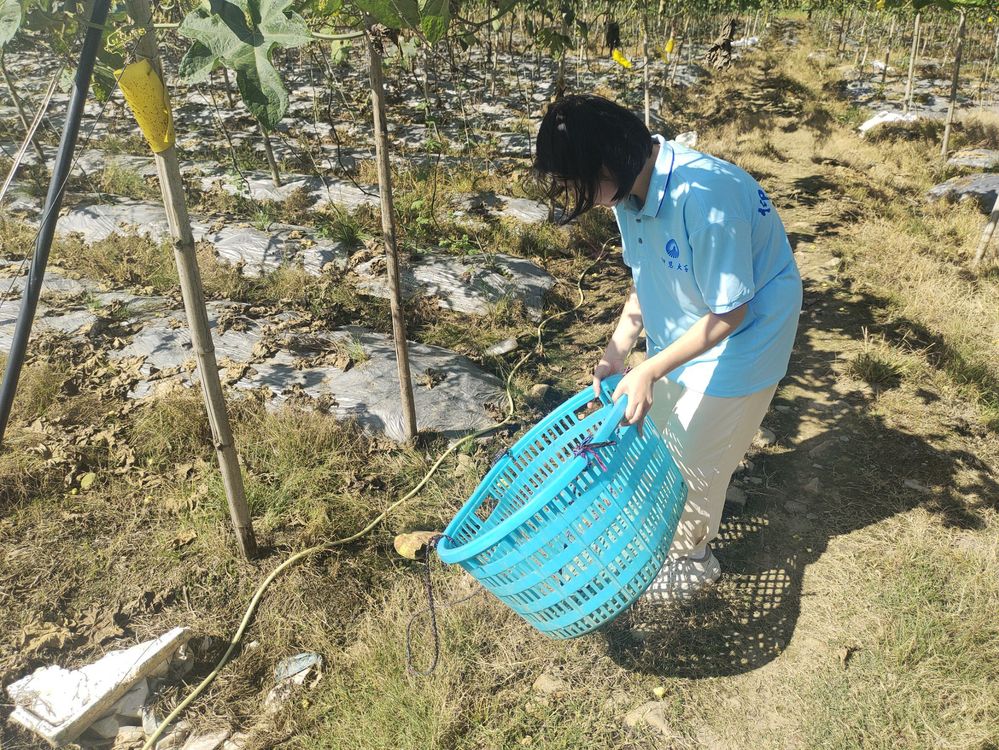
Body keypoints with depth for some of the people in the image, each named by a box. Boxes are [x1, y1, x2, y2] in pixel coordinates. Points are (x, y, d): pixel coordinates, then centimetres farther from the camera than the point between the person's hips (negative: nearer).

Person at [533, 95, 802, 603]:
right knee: (655, 434, 19)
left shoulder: (705, 199, -35)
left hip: (740, 338, -7)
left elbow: (729, 313, -26)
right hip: (681, 330, 7)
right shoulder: (631, 188, -11)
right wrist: (616, 350, -7)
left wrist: (649, 371, -27)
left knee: (694, 457, 6)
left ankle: (689, 560, 32)